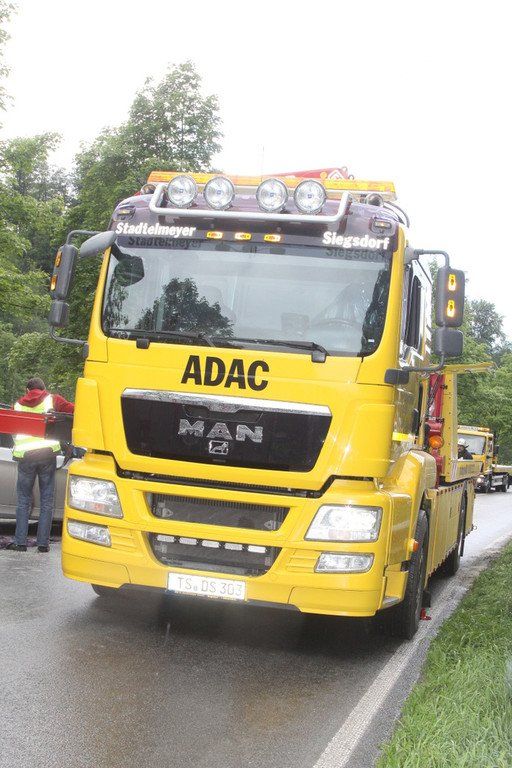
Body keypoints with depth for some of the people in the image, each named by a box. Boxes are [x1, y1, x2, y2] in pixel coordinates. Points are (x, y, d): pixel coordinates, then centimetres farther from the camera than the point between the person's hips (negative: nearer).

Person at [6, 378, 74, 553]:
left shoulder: (18, 405, 16)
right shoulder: (52, 400, 10)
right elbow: (73, 411, -1)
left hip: (25, 455, 1)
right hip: (48, 453, -1)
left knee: (23, 500, 11)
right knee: (47, 500, 6)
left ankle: (20, 542, 6)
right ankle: (43, 543, 3)